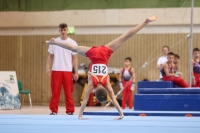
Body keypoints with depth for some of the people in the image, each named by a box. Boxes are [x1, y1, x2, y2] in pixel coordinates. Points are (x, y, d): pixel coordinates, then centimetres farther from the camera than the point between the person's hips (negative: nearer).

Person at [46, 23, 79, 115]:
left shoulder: (72, 43, 4)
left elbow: (74, 58, 5)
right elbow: (50, 56, 10)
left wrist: (76, 72, 1)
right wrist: (48, 68, -3)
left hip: (67, 71, -1)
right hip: (56, 70, 1)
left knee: (68, 92, 1)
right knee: (55, 92, 0)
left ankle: (70, 111, 7)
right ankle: (54, 110, 7)